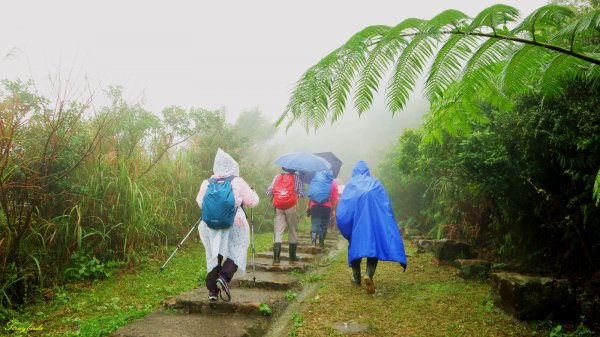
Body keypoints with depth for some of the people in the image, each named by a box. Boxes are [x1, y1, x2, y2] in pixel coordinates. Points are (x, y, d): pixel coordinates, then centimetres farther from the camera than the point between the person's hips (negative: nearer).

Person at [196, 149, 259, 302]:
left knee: (213, 256, 14)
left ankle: (212, 290, 12)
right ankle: (224, 277, -17)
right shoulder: (237, 182, -5)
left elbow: (200, 201, 12)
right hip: (234, 225, -3)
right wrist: (252, 192, 19)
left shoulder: (207, 183, 2)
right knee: (235, 254, 8)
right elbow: (253, 202, -2)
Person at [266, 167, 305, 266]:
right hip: (291, 207, -2)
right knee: (292, 231, 12)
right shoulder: (297, 177, 2)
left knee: (278, 232, 1)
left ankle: (276, 258, -10)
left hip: (278, 207, 2)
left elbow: (269, 192, 4)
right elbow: (302, 194, -6)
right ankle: (292, 257, 20)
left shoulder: (277, 177, 10)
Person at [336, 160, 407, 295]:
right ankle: (369, 274, -23)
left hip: (356, 218, 1)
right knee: (374, 245, -1)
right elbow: (386, 204, 6)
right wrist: (386, 222, 9)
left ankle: (356, 277, 19)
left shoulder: (350, 184, 13)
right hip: (374, 218, 0)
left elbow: (342, 208, 4)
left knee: (355, 245, 14)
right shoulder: (375, 183, 14)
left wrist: (345, 228, 8)